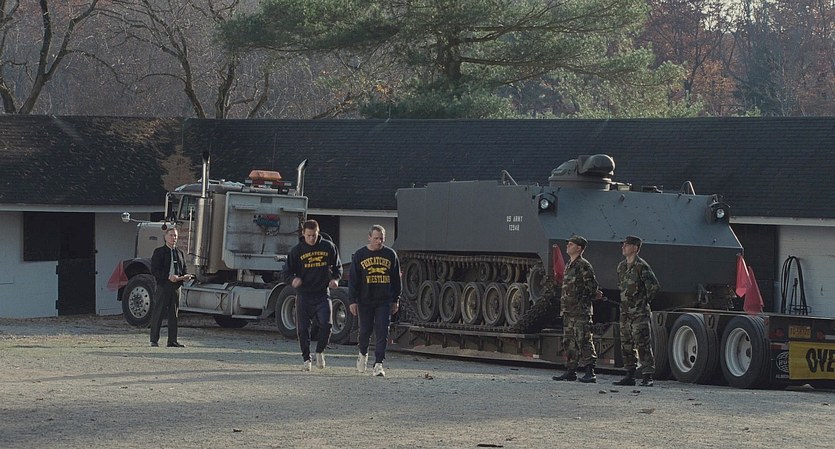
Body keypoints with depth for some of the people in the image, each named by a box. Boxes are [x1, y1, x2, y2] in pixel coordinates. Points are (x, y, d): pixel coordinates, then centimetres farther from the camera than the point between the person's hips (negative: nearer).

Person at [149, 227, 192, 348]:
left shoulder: (180, 253, 17)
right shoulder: (159, 252, 1)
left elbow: (183, 270, 21)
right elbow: (154, 270, -8)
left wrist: (185, 277, -3)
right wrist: (168, 277, -19)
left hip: (176, 287, 5)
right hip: (162, 286, -5)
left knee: (174, 314, 4)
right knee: (158, 313, -2)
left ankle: (172, 341, 6)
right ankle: (154, 340, 3)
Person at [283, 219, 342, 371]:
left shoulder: (328, 247, 2)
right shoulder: (297, 250, -1)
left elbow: (337, 266, 15)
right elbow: (287, 271, 3)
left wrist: (335, 278, -5)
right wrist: (293, 279, -19)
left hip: (322, 294, 0)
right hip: (303, 295, 0)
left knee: (326, 324, -16)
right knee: (303, 329, 2)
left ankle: (320, 352, 9)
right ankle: (306, 359, 19)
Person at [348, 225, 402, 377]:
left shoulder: (390, 254, 6)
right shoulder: (360, 255, 2)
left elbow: (396, 279, 12)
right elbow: (353, 280, 2)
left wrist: (396, 300, 10)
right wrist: (352, 300, -5)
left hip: (384, 302, 0)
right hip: (365, 301, 0)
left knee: (382, 333, -7)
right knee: (365, 330, 9)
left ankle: (378, 364, -7)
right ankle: (363, 354, 36)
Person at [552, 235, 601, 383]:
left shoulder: (583, 266, -10)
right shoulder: (569, 266, 17)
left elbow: (592, 286, -11)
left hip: (581, 310, -9)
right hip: (569, 310, 9)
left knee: (584, 341, -11)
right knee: (569, 342, 11)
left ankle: (590, 373, -12)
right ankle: (570, 372, 17)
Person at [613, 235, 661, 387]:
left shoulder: (642, 266, -12)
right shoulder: (621, 267, 12)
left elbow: (654, 286, -15)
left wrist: (645, 300, -5)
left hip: (639, 313, -8)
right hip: (625, 312, 8)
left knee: (643, 344, -10)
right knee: (626, 345, 9)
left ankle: (647, 376, -10)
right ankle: (629, 375, 15)